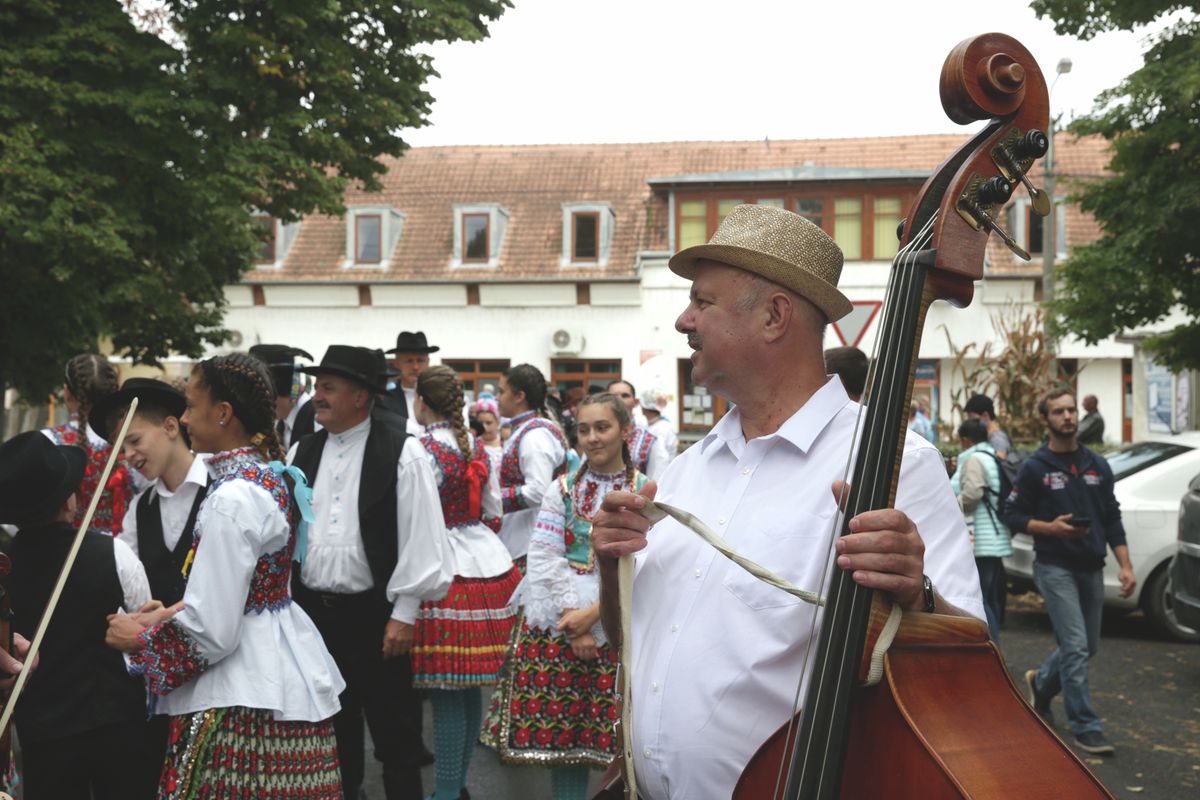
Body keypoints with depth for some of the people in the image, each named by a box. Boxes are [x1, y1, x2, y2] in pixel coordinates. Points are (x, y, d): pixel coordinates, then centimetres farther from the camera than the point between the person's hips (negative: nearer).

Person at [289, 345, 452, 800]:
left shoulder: (403, 454, -9)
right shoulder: (302, 452, 7)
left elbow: (420, 537, -11)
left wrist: (404, 614, -13)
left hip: (373, 613, -5)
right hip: (311, 610, 5)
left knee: (394, 730, 4)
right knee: (330, 726, 17)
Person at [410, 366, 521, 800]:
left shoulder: (426, 450, -11)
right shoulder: (476, 446, 12)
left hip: (450, 570, -8)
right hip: (489, 564, 8)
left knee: (447, 692, -1)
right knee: (470, 687, 14)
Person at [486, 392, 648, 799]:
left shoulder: (644, 491, 0)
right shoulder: (562, 489, 8)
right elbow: (543, 557, -1)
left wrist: (594, 611, -16)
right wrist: (571, 615, -12)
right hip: (559, 620, 2)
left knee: (613, 731, 3)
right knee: (559, 728, 6)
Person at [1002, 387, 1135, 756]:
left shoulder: (1097, 466, 9)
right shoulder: (1035, 468, -4)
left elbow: (1113, 518, 10)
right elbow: (1013, 514, -2)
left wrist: (1125, 566, 3)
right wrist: (1050, 527, -18)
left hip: (1091, 567, 5)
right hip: (1055, 568, -5)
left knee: (1087, 646, 12)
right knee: (1076, 647, -10)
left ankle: (1041, 682, 39)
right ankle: (1086, 727, -2)